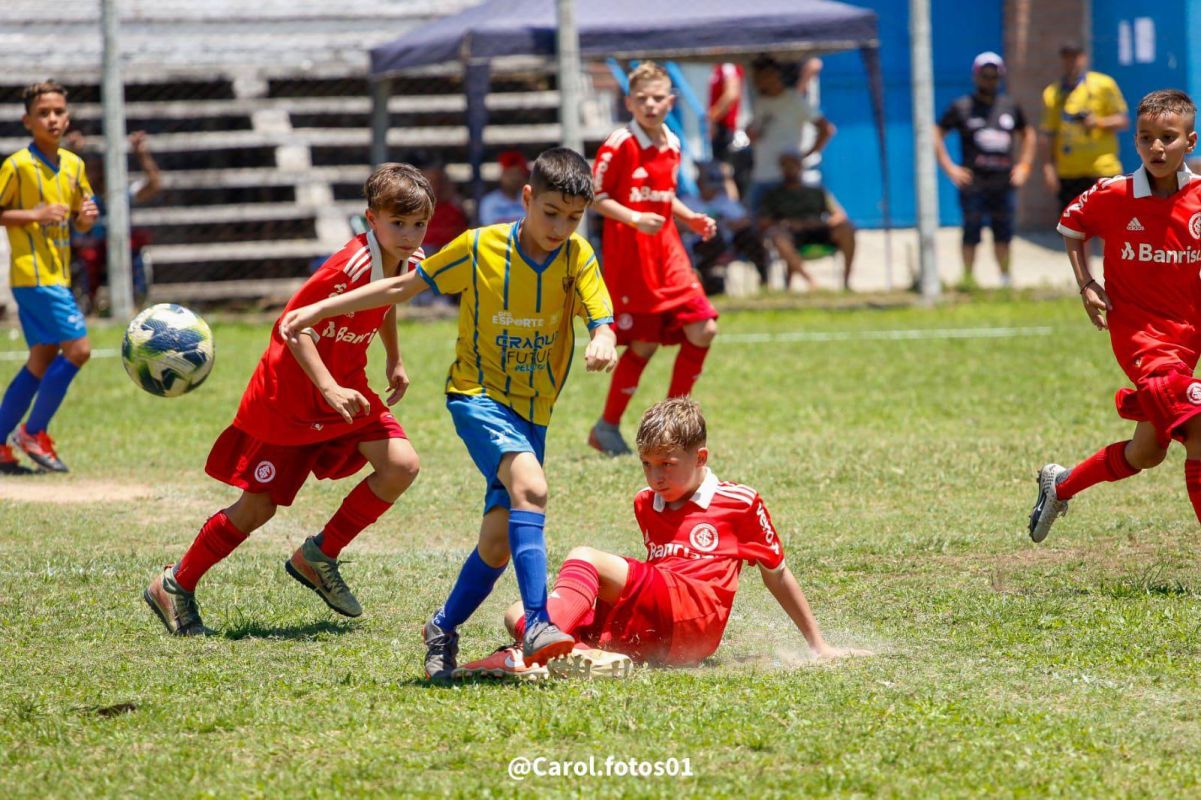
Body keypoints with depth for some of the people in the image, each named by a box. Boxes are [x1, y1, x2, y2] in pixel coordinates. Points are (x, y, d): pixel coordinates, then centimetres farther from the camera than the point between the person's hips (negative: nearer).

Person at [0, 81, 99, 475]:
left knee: (42, 360, 9)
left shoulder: (73, 165, 11)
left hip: (58, 276, 8)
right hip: (33, 274, -8)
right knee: (78, 347, -14)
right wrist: (33, 214, -20)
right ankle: (34, 432, -3)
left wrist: (87, 216, -1)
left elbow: (79, 219, 21)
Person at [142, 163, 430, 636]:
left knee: (401, 465, -13)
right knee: (258, 507, 0)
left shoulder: (410, 263, -5)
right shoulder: (350, 267, -30)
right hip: (288, 396, -7)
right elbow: (293, 325, -29)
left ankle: (319, 556, 5)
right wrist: (330, 390, -37)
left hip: (346, 387, 7)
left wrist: (394, 360, 23)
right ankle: (175, 586, 20)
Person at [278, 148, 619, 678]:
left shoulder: (577, 257, -5)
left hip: (531, 413, 4)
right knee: (530, 486, -31)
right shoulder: (479, 248, -9)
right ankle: (537, 624, -39)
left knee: (498, 544, 4)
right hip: (477, 396, -4)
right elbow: (405, 286, 2)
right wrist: (320, 310, 2)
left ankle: (444, 629, 30)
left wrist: (603, 344, -41)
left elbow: (601, 320, -16)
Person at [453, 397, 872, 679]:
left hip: (692, 616, -7)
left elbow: (776, 574, 16)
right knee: (517, 615, -13)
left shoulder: (739, 502, 10)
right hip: (645, 630, 7)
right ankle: (594, 655, -43)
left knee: (585, 558, -26)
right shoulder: (646, 504, 27)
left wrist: (819, 646, 19)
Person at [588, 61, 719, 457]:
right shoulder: (619, 145, -12)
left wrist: (691, 218, 9)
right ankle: (606, 427, 12)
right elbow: (594, 196, -11)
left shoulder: (672, 145, 11)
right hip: (629, 256, -7)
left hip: (667, 251, 7)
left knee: (703, 330, -3)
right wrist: (633, 218, -22)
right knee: (643, 344, -5)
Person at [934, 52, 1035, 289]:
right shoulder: (962, 107, 2)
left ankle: (1006, 277, 11)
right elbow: (936, 134, 4)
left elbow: (1027, 134, 28)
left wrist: (1023, 166, 15)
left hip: (1003, 183, 3)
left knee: (1003, 233, 4)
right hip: (973, 183, -3)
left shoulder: (1010, 107, 14)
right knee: (972, 232, -3)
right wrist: (950, 168, -4)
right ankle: (968, 278, 4)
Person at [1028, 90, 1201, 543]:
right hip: (1137, 331, -4)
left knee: (1146, 453, 12)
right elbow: (1071, 226, 9)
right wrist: (1086, 286, -1)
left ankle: (1059, 486, 36)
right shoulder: (1113, 197, -10)